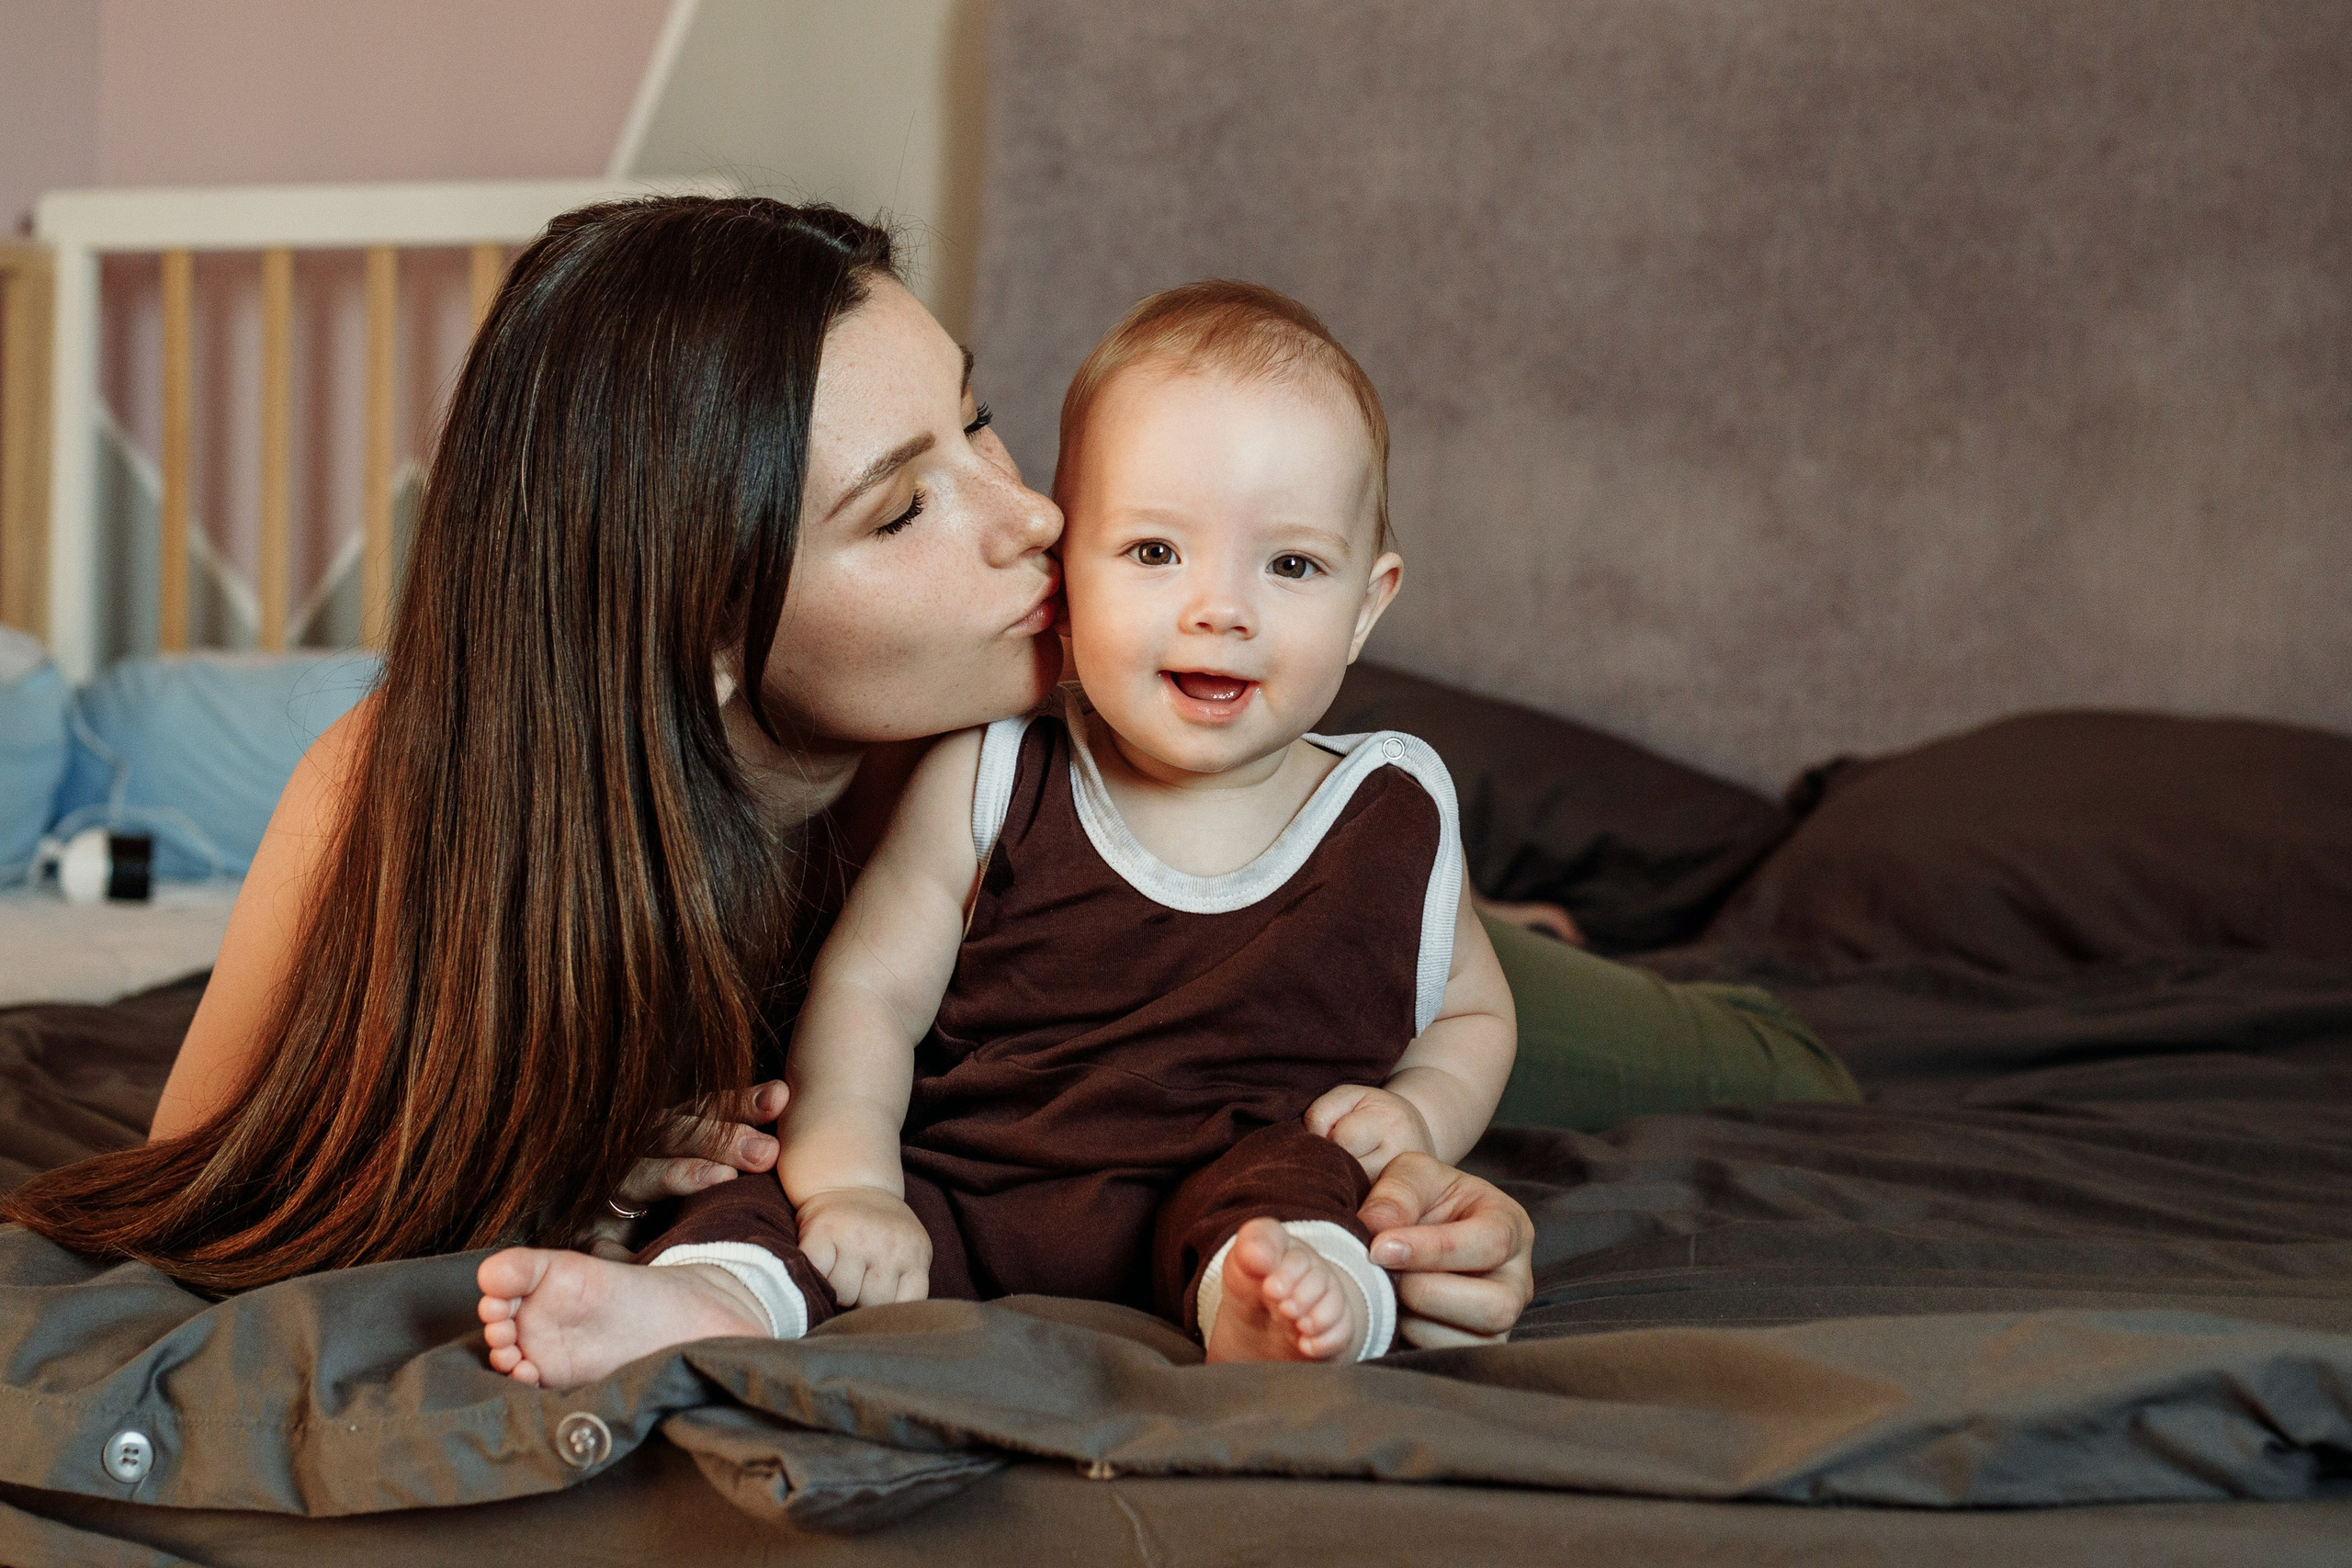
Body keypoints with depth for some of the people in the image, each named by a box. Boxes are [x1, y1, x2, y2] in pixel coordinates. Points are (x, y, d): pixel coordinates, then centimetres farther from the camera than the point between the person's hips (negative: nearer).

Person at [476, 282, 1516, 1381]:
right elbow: (869, 986, -1)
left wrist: (1419, 1114, -2)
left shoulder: (1395, 820, 5)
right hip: (961, 1198, 1)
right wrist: (850, 1185, -17)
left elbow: (1471, 1012, 21)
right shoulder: (989, 781, 0)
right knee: (788, 1202, -23)